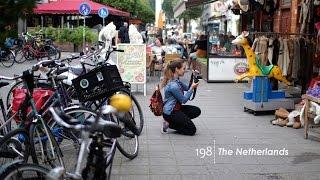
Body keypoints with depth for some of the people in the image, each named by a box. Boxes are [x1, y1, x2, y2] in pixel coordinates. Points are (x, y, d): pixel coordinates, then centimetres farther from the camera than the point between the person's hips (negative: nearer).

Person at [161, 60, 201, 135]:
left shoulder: (176, 80, 4)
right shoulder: (173, 85, -26)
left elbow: (187, 88, 15)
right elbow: (184, 100, -16)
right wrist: (192, 88, -14)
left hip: (176, 108, 10)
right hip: (170, 112, -10)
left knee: (197, 111, 11)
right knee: (192, 130, -7)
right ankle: (169, 124, -2)